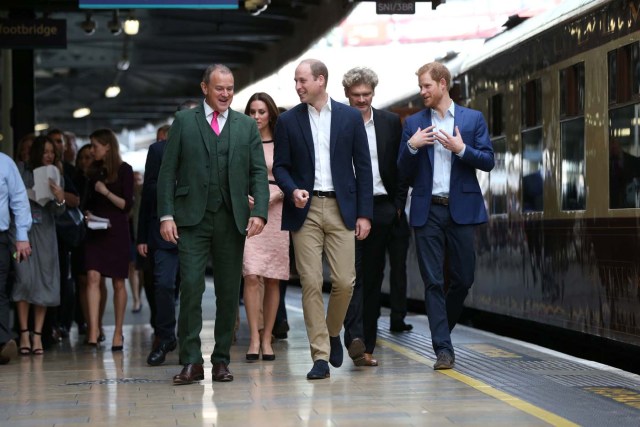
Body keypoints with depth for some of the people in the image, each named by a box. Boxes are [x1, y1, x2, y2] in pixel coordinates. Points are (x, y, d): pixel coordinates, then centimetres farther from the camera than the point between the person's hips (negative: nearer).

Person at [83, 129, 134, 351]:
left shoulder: (124, 170, -2)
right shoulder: (94, 170, 12)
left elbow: (127, 205, -6)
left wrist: (107, 192, -16)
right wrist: (88, 213, 0)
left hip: (117, 231, -4)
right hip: (95, 231, 4)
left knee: (118, 282, 3)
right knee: (93, 277, -11)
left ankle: (118, 332, 12)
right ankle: (93, 331, -17)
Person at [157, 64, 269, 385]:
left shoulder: (247, 126, 12)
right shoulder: (184, 121, 7)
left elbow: (258, 173, 8)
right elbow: (167, 171, 4)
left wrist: (259, 211, -7)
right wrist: (166, 215, -6)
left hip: (232, 220, 2)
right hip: (192, 219, -2)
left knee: (229, 292, 4)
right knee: (190, 287, -11)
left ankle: (222, 360, 12)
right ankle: (191, 362, -8)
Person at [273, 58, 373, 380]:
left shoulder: (350, 117, 5)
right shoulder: (288, 121, 6)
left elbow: (363, 166, 6)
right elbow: (280, 166, 8)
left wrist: (364, 214, 1)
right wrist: (293, 190, -14)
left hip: (341, 208, 0)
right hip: (305, 209, 0)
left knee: (344, 281, -4)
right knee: (311, 284, -4)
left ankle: (333, 333, 24)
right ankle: (320, 356, 1)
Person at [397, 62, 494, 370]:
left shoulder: (473, 119, 7)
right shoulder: (413, 123, 9)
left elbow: (488, 161, 2)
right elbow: (403, 173, 7)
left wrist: (461, 149, -13)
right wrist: (411, 147, -11)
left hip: (461, 209, 0)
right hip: (427, 211, 0)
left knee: (463, 279, 4)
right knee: (433, 282, -3)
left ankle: (442, 329, 29)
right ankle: (443, 349, -1)